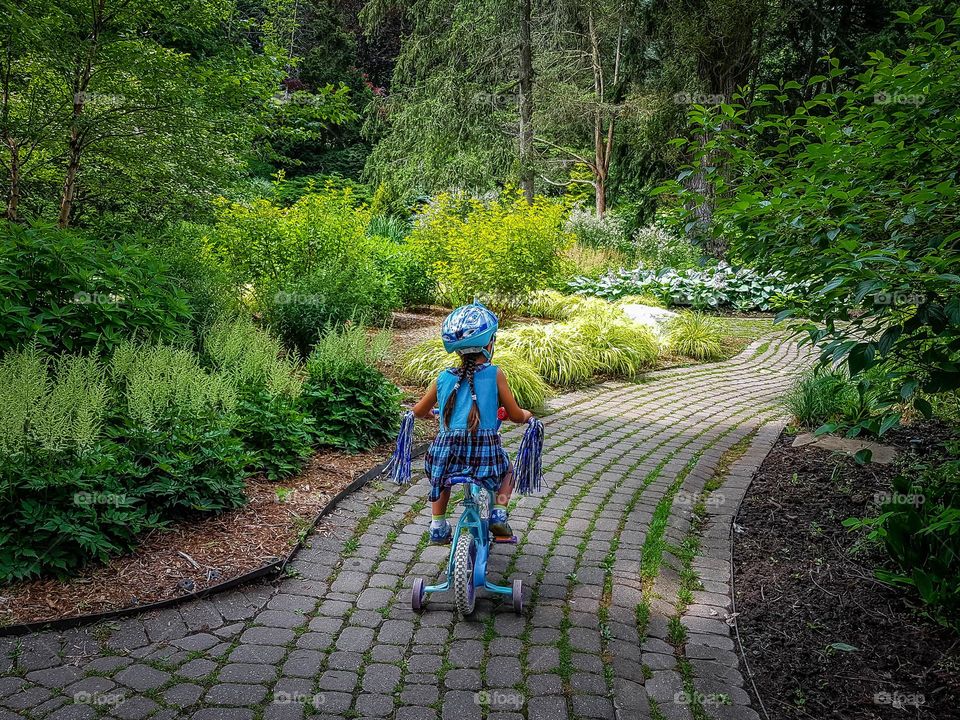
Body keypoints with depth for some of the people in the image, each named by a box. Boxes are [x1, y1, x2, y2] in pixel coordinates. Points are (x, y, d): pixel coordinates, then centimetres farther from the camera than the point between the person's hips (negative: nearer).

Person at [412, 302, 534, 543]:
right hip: (485, 455, -2)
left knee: (442, 476, 37)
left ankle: (437, 525, 33)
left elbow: (419, 411, 18)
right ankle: (499, 515, 14)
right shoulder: (494, 374, -3)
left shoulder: (444, 378, 6)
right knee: (507, 469, 32)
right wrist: (527, 415, 25)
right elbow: (515, 415, 2)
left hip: (447, 451, 2)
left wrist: (433, 412, 41)